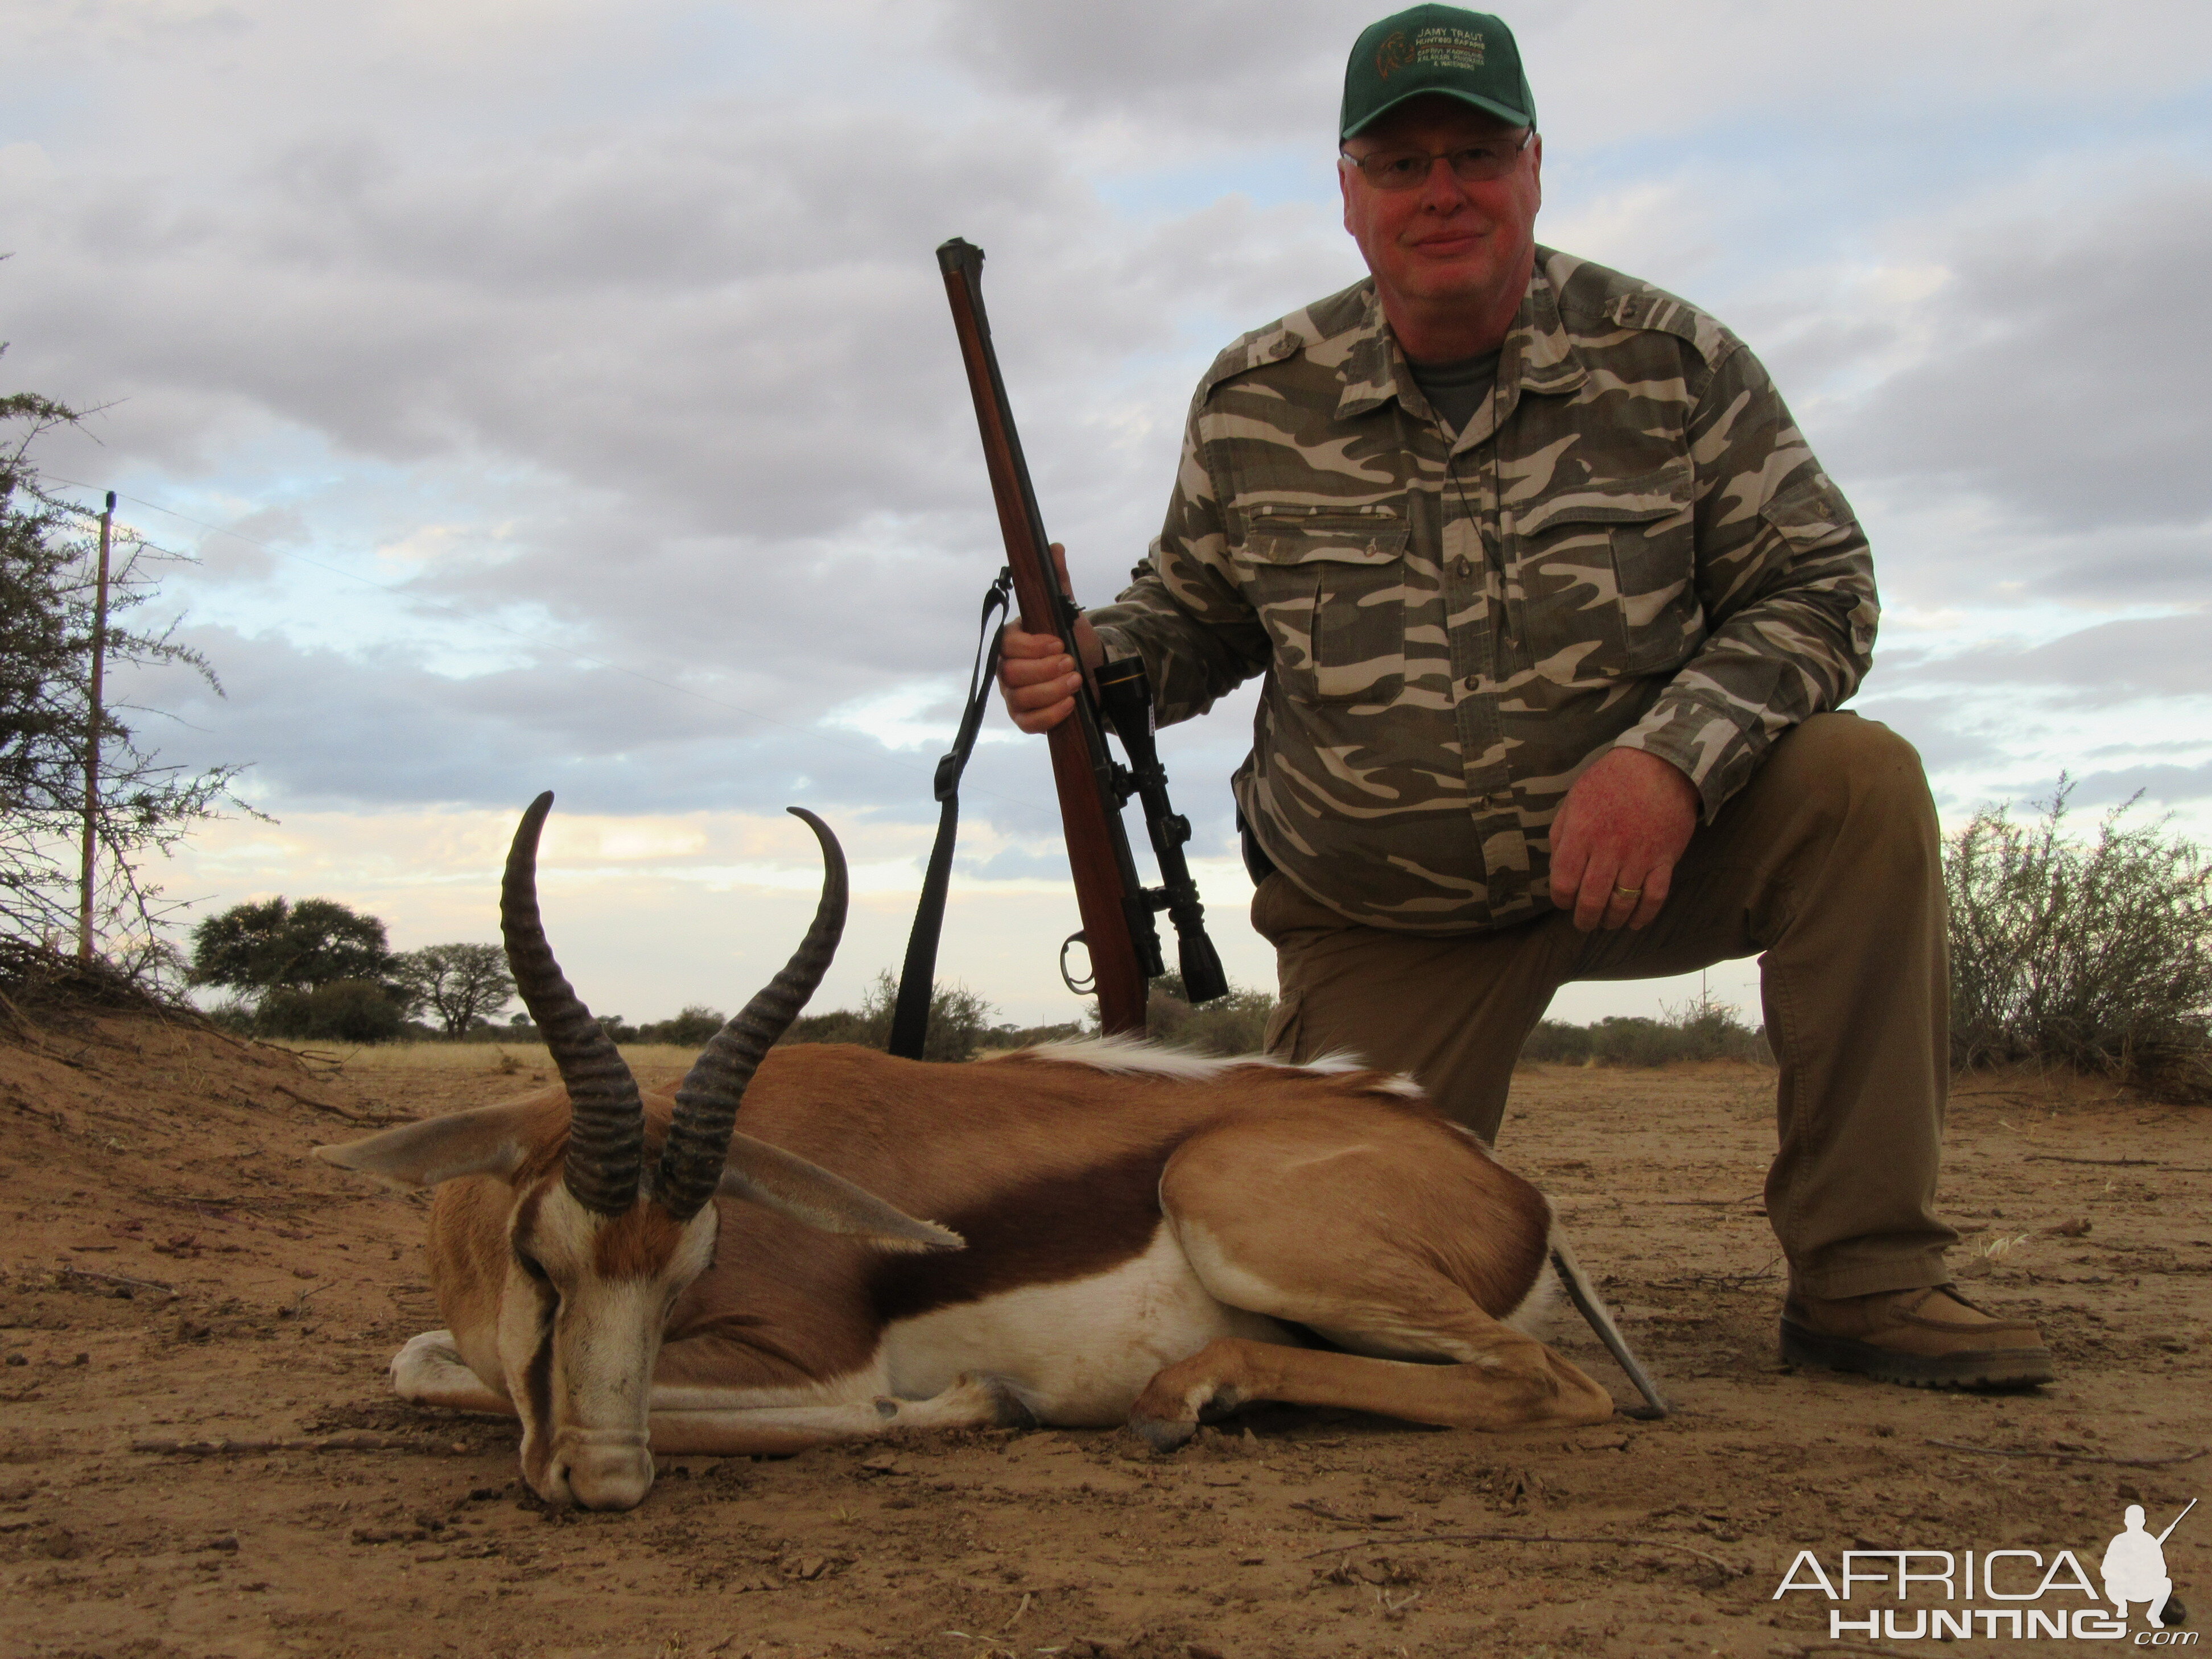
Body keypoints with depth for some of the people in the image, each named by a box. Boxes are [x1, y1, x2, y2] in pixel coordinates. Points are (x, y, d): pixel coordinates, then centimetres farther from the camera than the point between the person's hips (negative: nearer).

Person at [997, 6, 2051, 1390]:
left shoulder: (1673, 364, -9)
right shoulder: (1255, 406, -6)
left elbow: (1818, 586, -9)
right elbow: (1194, 614, 8)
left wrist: (1675, 754, -27)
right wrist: (1095, 660, -16)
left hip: (1639, 845, 0)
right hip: (1381, 924, 1)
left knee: (1859, 782, -28)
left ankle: (1865, 1278, -17)